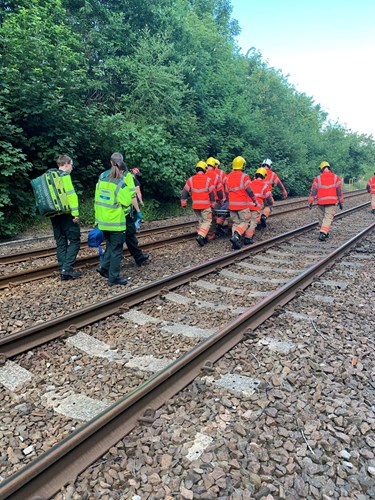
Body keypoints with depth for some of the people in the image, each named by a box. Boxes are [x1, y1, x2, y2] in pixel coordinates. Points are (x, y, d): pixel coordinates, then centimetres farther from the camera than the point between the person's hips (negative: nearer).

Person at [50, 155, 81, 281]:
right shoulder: (65, 175, -8)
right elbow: (71, 195, -17)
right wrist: (76, 213, -18)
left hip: (54, 214, 8)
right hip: (66, 213, -8)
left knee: (61, 243, 10)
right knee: (74, 241, -1)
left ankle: (63, 271, 10)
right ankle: (67, 268, -9)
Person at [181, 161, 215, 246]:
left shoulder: (191, 180, 3)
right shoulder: (208, 179, -5)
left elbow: (184, 192, 3)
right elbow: (212, 193, -3)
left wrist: (183, 203, 11)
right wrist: (213, 204, 8)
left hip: (195, 205, 4)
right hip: (205, 205, -4)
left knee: (200, 221, 19)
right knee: (207, 221, 1)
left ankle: (203, 237, 20)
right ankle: (200, 236, -16)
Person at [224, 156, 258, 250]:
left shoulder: (228, 177, 7)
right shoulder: (244, 176, -9)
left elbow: (226, 192, 10)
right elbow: (249, 191, -14)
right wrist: (255, 201, -3)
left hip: (232, 204, 5)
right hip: (242, 204, -5)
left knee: (235, 223, 13)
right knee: (244, 222, 4)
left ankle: (236, 243, 6)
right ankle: (236, 236, -20)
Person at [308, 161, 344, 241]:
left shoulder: (318, 178, 2)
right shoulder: (336, 178, 3)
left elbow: (313, 191, -2)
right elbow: (339, 191, 1)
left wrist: (310, 201, -1)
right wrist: (340, 201, 6)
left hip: (321, 202, 1)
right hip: (332, 202, -1)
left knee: (322, 217, 16)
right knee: (328, 218, -4)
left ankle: (325, 233, 28)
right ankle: (322, 233, -20)